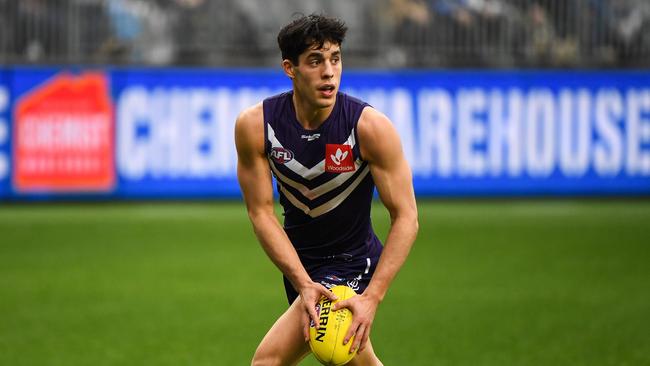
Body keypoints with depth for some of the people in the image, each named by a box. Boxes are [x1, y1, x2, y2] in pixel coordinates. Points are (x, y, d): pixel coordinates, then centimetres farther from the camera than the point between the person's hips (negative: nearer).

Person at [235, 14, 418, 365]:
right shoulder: (253, 125, -15)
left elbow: (405, 217, -20)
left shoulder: (371, 126, -23)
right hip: (298, 261, 4)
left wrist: (371, 297, -29)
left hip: (353, 264, -4)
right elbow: (261, 212, -11)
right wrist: (303, 284, -23)